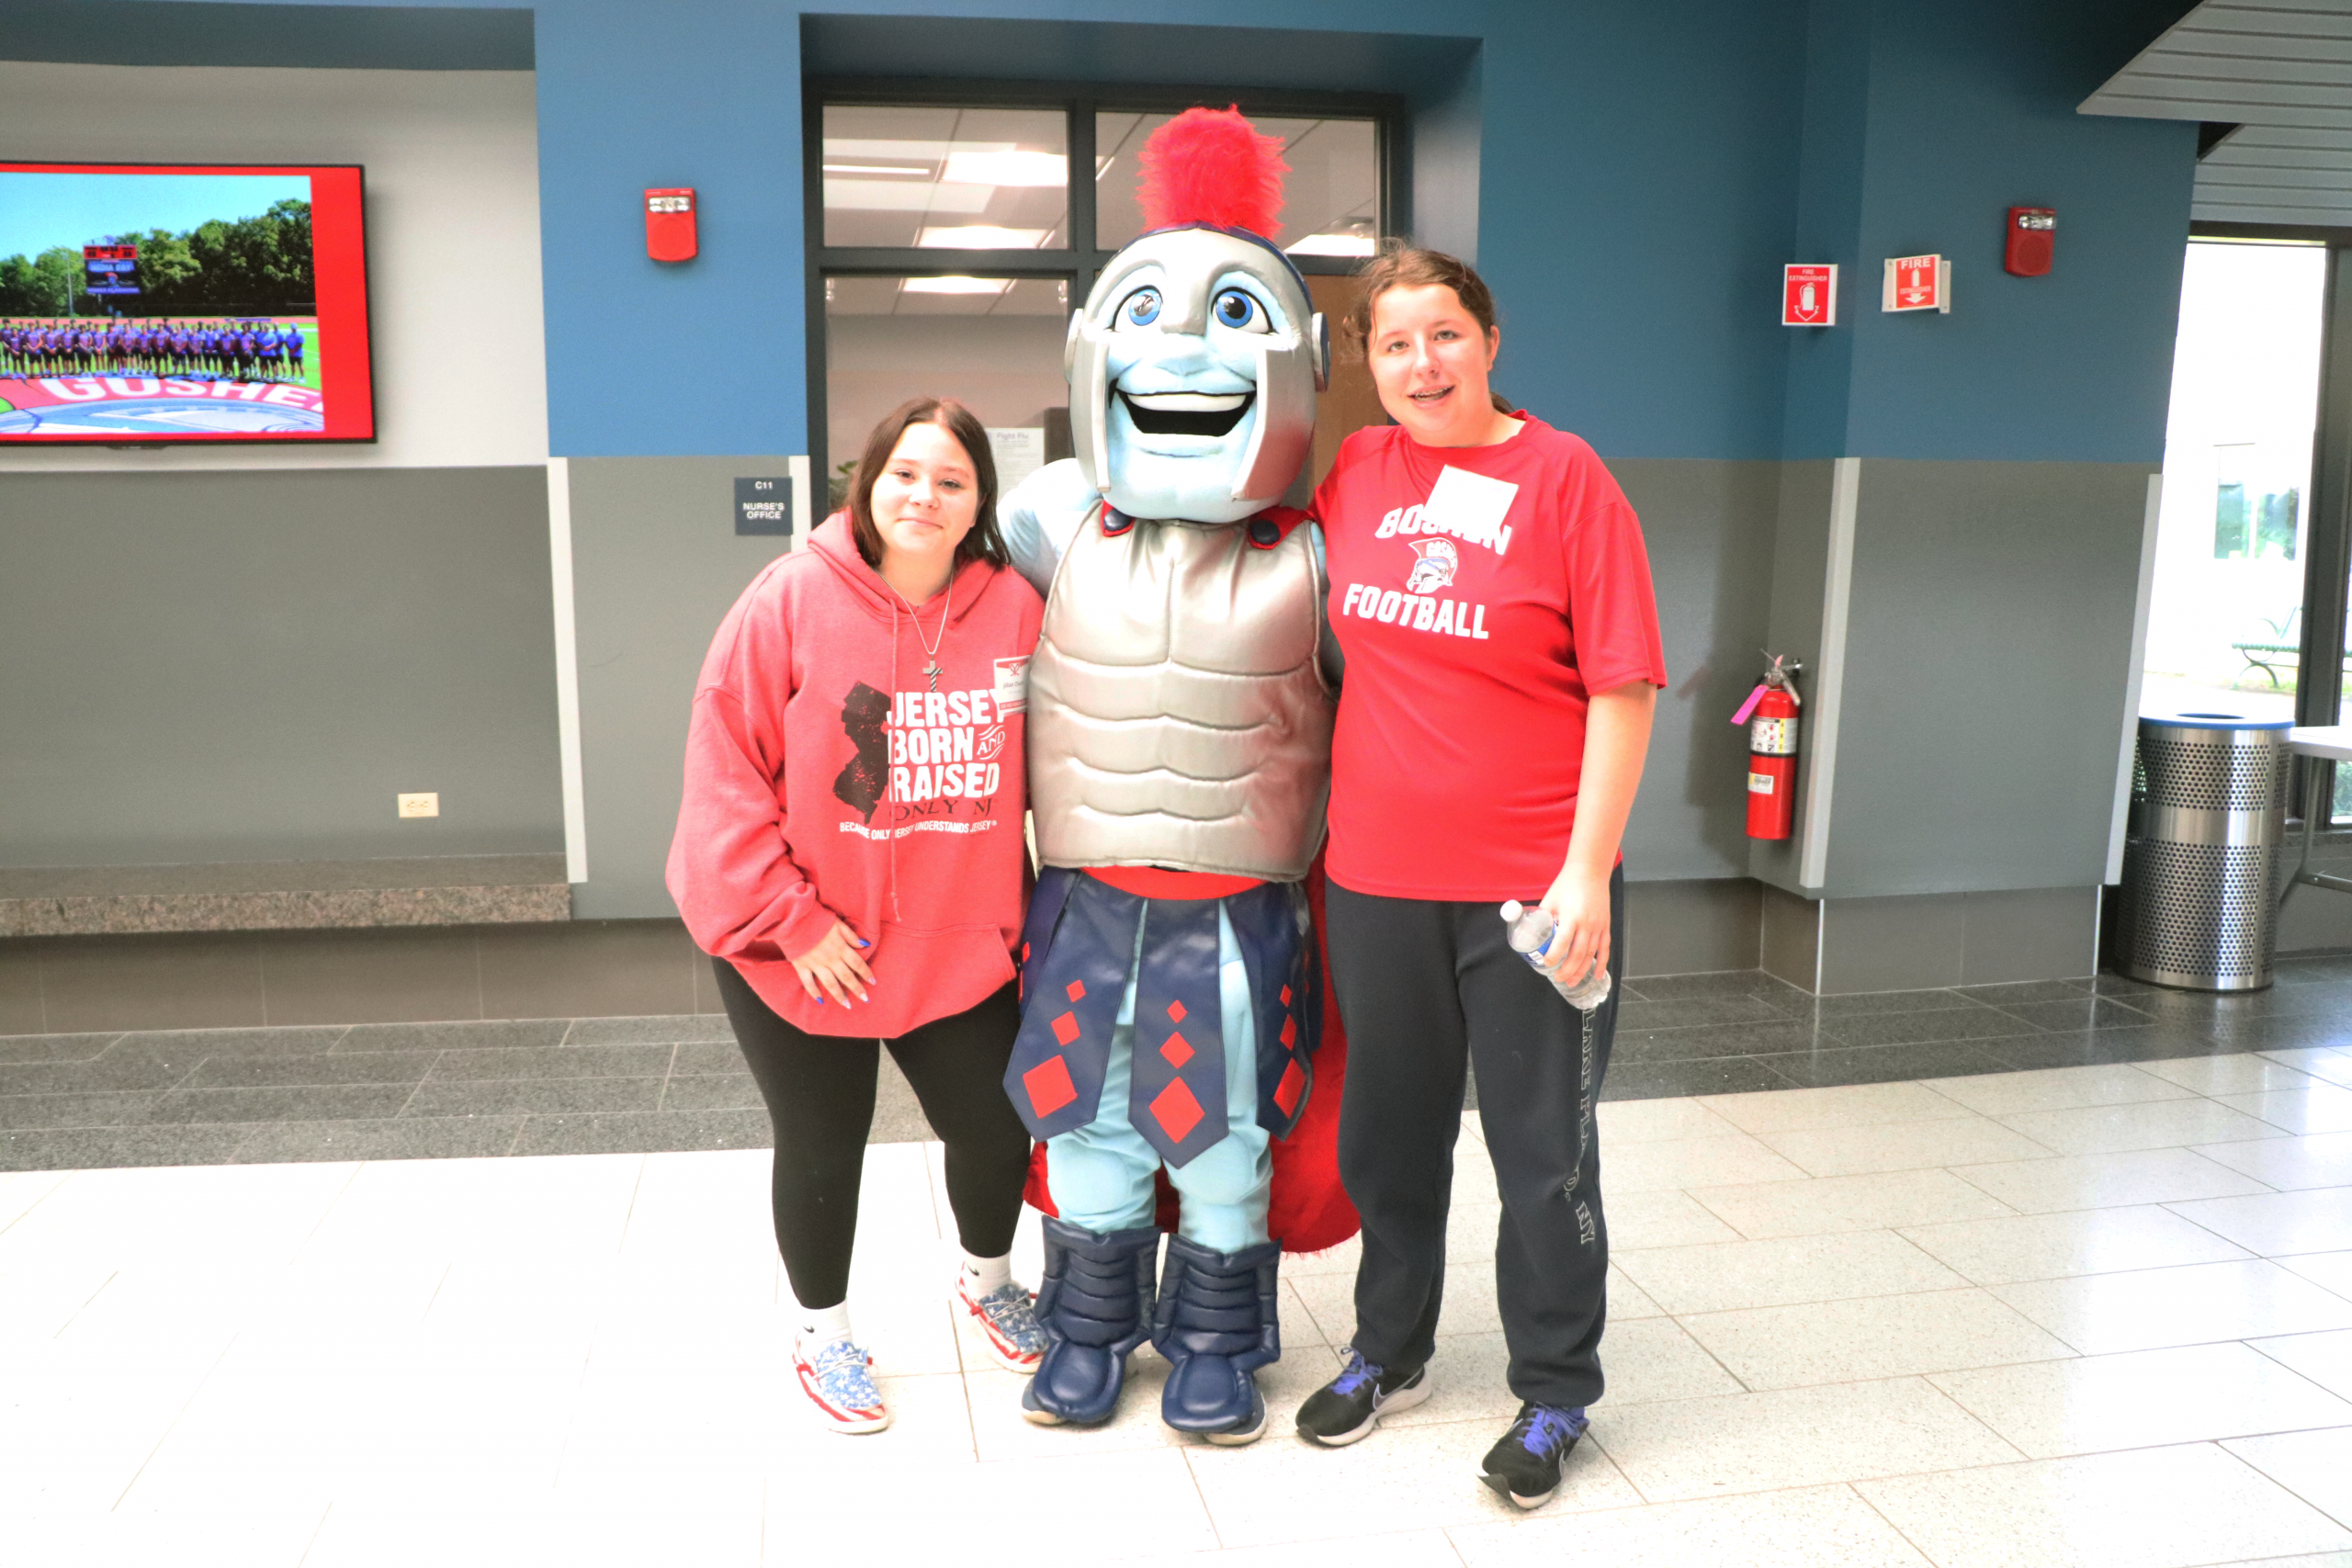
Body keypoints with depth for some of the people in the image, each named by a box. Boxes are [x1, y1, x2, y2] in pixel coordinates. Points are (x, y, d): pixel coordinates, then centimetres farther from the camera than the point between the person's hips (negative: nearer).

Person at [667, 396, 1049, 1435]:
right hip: (797, 952, -2)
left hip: (963, 947, 3)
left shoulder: (1015, 610, -6)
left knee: (995, 1131, 14)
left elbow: (1041, 772, 3)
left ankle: (988, 1282, 47)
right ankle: (823, 1332, 40)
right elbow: (725, 774, -15)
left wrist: (1025, 918, 0)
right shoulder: (792, 599, -15)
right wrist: (791, 919, -17)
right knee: (822, 1153, 13)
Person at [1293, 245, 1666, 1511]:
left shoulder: (1563, 477, -8)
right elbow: (1327, 635, 21)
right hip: (1375, 878, 4)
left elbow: (1623, 688, -11)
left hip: (1532, 890, -4)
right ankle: (1389, 1352, 39)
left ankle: (1552, 1394, 28)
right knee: (1388, 1133, 18)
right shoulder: (1353, 474, 4)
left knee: (1543, 1151, 8)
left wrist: (1587, 870, -15)